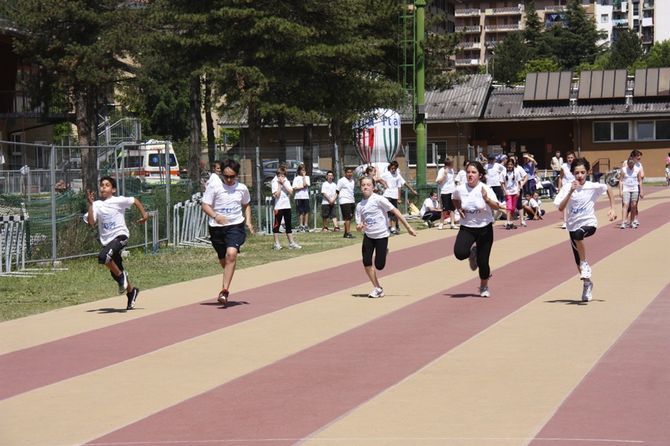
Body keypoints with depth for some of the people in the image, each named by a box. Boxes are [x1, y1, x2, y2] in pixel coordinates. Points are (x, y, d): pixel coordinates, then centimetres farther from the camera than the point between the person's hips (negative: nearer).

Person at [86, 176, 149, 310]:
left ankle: (121, 275, -9)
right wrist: (90, 204, -12)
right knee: (115, 273, 12)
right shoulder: (97, 205, 4)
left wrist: (144, 214, 4)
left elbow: (135, 201, 10)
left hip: (120, 235, -5)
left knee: (103, 257, -31)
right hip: (107, 240, 5)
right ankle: (131, 291, 35)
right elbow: (91, 222, -8)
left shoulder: (118, 201, -4)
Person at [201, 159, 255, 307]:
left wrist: (248, 221, 9)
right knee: (223, 260, 12)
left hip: (236, 225, -1)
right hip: (216, 227, 1)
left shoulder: (242, 188, 3)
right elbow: (205, 205, -7)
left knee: (231, 254, -23)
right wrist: (215, 216, -26)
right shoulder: (214, 186, -6)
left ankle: (224, 290, -23)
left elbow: (246, 205, 22)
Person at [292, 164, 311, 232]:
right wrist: (302, 187, -10)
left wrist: (304, 176, -2)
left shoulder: (307, 177, 11)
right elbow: (294, 188, -3)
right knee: (300, 212, 0)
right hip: (298, 197, -2)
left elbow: (305, 184, -8)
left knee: (306, 211, -1)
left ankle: (306, 225, 3)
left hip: (306, 196, 2)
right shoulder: (296, 178, 5)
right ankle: (300, 226, 4)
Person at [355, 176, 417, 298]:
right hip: (368, 235, 4)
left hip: (382, 235, -4)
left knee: (379, 265, -6)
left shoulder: (379, 199, -13)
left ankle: (384, 252, 31)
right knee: (366, 262, -9)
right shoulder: (359, 206, 2)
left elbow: (395, 211, -12)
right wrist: (359, 227, -22)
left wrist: (408, 227, -12)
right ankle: (377, 288, 9)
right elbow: (358, 227, 5)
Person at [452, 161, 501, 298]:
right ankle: (472, 252, 15)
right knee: (460, 253, -24)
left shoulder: (485, 189, -14)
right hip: (466, 228, 2)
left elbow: (497, 207, -25)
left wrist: (487, 199, -43)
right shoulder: (460, 189, -5)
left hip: (485, 229, -2)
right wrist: (459, 209, 0)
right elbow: (455, 199, 19)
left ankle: (484, 287, 28)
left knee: (482, 261, 0)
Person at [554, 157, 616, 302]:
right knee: (578, 263, 8)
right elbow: (560, 208, -18)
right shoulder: (567, 187, -7)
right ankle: (587, 284, 36)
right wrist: (571, 191, -27)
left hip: (589, 223, -3)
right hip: (573, 225, 3)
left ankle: (585, 264, -18)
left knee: (577, 234, -39)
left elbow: (608, 189, 13)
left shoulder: (593, 187, -8)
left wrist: (612, 209, 9)